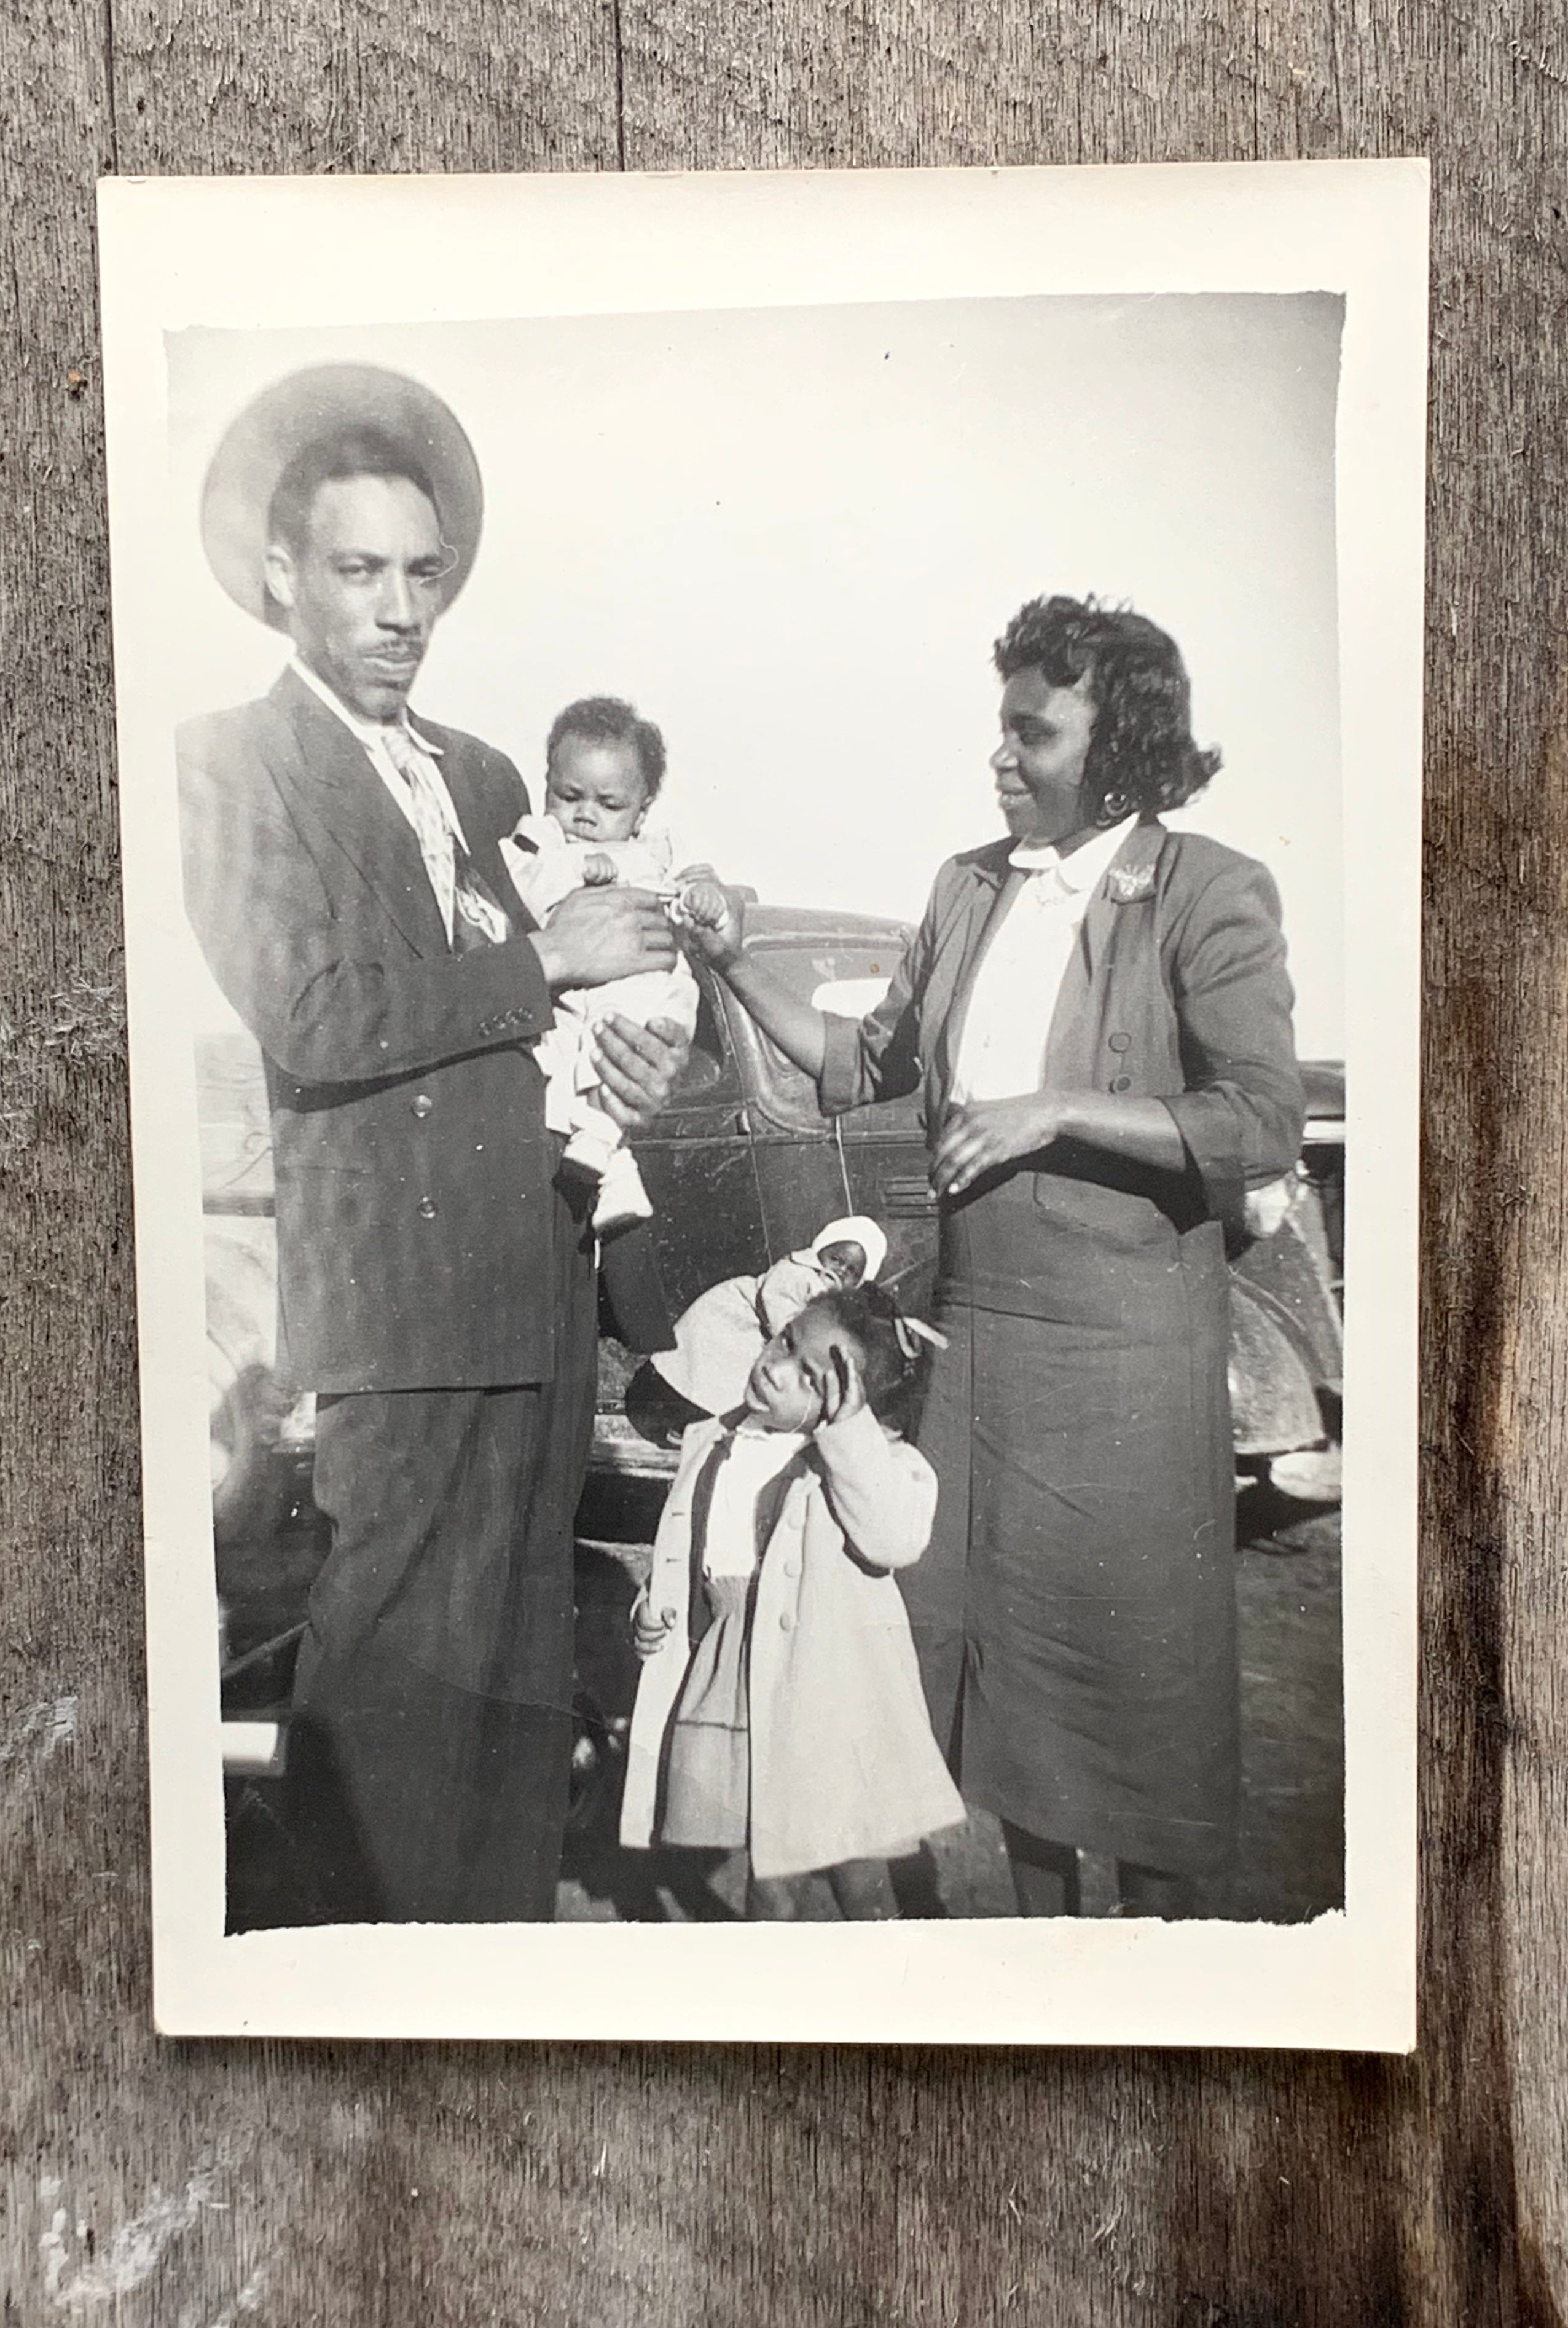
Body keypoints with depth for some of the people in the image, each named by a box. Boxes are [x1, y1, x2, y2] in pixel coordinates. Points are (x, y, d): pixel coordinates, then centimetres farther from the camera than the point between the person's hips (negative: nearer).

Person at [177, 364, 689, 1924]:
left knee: (523, 1660, 13)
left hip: (539, 1283, 7)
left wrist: (630, 1062, 3)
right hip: (395, 1296, -6)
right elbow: (311, 1020, -16)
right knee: (396, 1666, -1)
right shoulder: (231, 763, -2)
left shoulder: (486, 777, 19)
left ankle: (509, 1923, 26)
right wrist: (542, 959, -10)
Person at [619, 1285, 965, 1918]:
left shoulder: (864, 1458, -11)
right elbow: (684, 1555, 21)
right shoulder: (710, 1446, 8)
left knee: (862, 1884, 7)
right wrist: (654, 1606, 3)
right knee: (765, 1874, 19)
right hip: (725, 1693, 5)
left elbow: (897, 1538, -31)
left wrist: (849, 1427, -34)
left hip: (830, 1707, -5)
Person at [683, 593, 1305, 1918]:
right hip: (977, 1319, 5)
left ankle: (1160, 1908, 31)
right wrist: (739, 965, 4)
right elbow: (869, 1065, 12)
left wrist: (1056, 1111, -19)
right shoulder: (971, 886, 9)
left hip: (1125, 1341, -5)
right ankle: (1039, 1900, 36)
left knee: (1139, 1648, 7)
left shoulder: (1210, 894, -8)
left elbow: (1263, 1127, -15)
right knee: (989, 1626, 14)